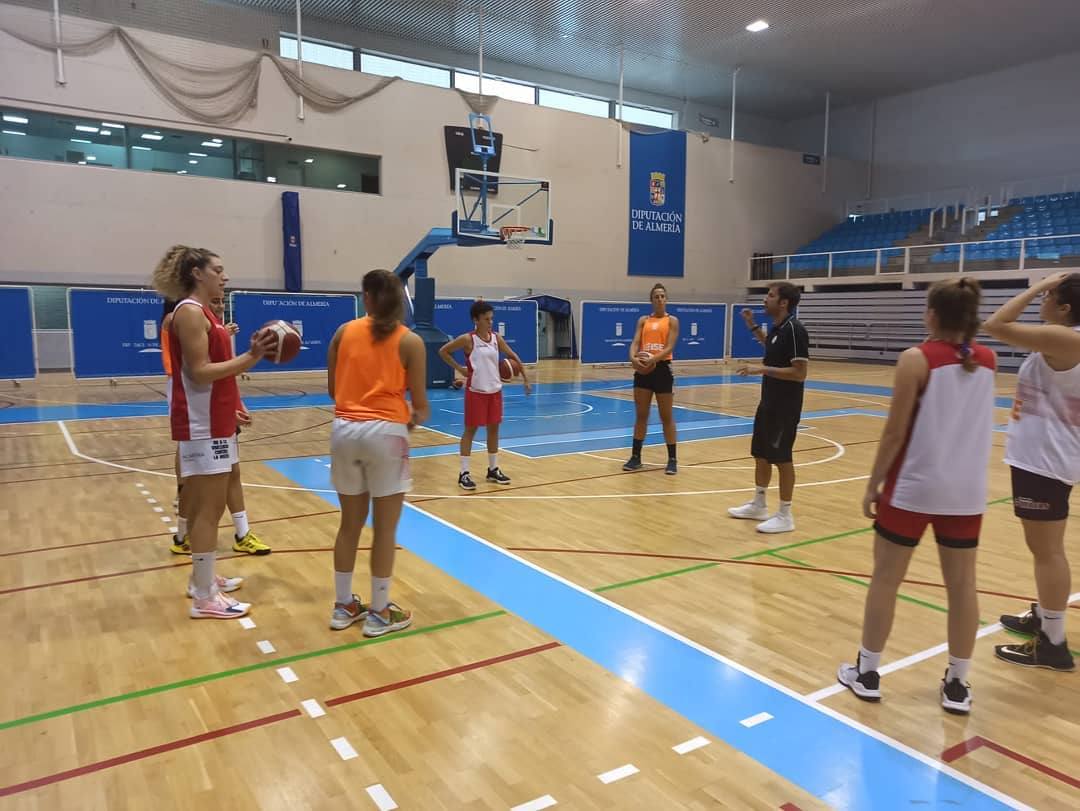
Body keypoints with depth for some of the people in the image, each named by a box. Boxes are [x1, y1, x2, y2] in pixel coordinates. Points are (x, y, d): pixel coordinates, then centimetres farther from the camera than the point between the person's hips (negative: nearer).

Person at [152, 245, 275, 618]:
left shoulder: (204, 313, 16)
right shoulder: (190, 312, -14)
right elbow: (199, 373, -22)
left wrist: (252, 353, 12)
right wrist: (251, 357, -25)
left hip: (215, 422, 10)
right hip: (202, 425, -10)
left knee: (207, 506, 16)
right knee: (208, 508, -5)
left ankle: (202, 578, 28)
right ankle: (205, 598, 3)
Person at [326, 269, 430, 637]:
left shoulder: (344, 332, 7)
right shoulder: (410, 341, -2)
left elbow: (332, 389, 12)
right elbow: (419, 402, -2)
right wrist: (417, 418, 21)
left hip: (344, 429, 4)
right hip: (385, 432, -4)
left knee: (350, 523, 15)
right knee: (385, 527, 6)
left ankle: (343, 606, 27)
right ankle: (380, 613, 15)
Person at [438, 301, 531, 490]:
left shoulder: (496, 338, 3)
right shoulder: (467, 339, -11)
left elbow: (513, 356, 11)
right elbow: (443, 351, -5)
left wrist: (525, 379, 7)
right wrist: (459, 368, -9)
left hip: (495, 390, 5)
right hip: (475, 391, -5)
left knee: (493, 428, 11)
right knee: (470, 429, -1)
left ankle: (493, 469, 24)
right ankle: (464, 473, 4)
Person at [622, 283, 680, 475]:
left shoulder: (672, 321, 1)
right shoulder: (643, 320, 11)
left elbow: (670, 347, -11)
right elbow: (635, 342, -1)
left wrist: (653, 359, -26)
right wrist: (633, 358, -22)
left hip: (662, 368, -3)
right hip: (642, 370, 3)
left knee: (666, 417, 2)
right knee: (640, 415, 9)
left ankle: (672, 459, 10)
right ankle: (635, 456, 19)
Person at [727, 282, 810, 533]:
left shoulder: (794, 330, -20)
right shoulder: (776, 327, 7)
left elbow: (799, 373, -24)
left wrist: (763, 369, -25)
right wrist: (753, 327, 21)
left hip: (785, 406, -9)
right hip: (768, 402, 9)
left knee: (782, 458, -1)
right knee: (760, 454, 17)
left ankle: (785, 516, 11)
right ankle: (758, 505, 31)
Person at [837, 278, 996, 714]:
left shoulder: (916, 359, -12)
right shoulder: (988, 361, 3)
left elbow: (895, 432, -13)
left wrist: (873, 484, -4)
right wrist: (959, 337, 19)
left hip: (913, 487, -4)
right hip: (967, 491, 5)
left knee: (885, 578, 8)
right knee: (962, 584, 12)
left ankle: (866, 673, 19)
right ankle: (957, 684, 21)